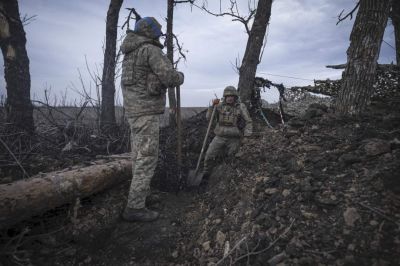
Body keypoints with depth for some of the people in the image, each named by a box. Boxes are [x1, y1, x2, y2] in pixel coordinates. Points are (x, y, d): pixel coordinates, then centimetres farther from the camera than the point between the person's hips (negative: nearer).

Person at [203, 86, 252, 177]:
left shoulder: (240, 107, -4)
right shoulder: (220, 106, 1)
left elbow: (248, 121, 0)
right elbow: (209, 117, -4)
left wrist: (247, 134, -10)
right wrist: (213, 105, -16)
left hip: (233, 139, -1)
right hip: (220, 137, 2)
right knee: (209, 156, -2)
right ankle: (205, 174, 21)